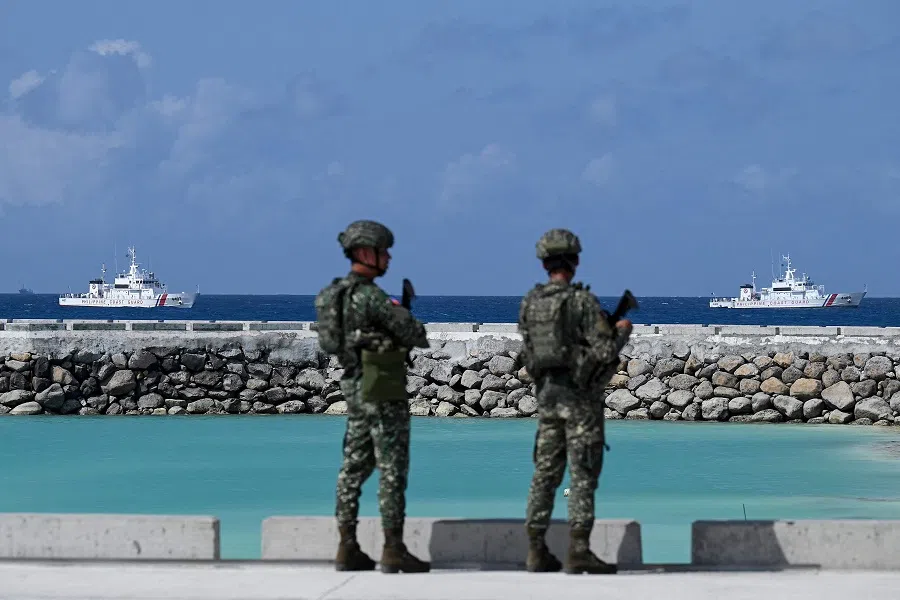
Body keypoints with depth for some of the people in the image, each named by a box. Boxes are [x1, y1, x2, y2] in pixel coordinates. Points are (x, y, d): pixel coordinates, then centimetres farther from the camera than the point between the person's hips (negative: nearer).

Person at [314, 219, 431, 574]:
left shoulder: (335, 294, 11)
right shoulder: (370, 296, -19)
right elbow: (413, 334, -16)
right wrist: (422, 334, 9)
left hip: (355, 388, 9)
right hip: (383, 391, -9)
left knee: (354, 468, 10)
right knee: (392, 470, -6)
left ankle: (347, 550, 10)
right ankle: (394, 551, -6)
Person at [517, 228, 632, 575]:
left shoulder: (529, 303, 4)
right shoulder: (583, 301, -14)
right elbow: (606, 351, -18)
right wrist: (622, 331, 4)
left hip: (546, 393, 6)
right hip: (580, 396, -6)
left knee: (545, 473, 11)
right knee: (583, 474, -5)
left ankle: (537, 552, 10)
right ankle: (578, 551, -11)